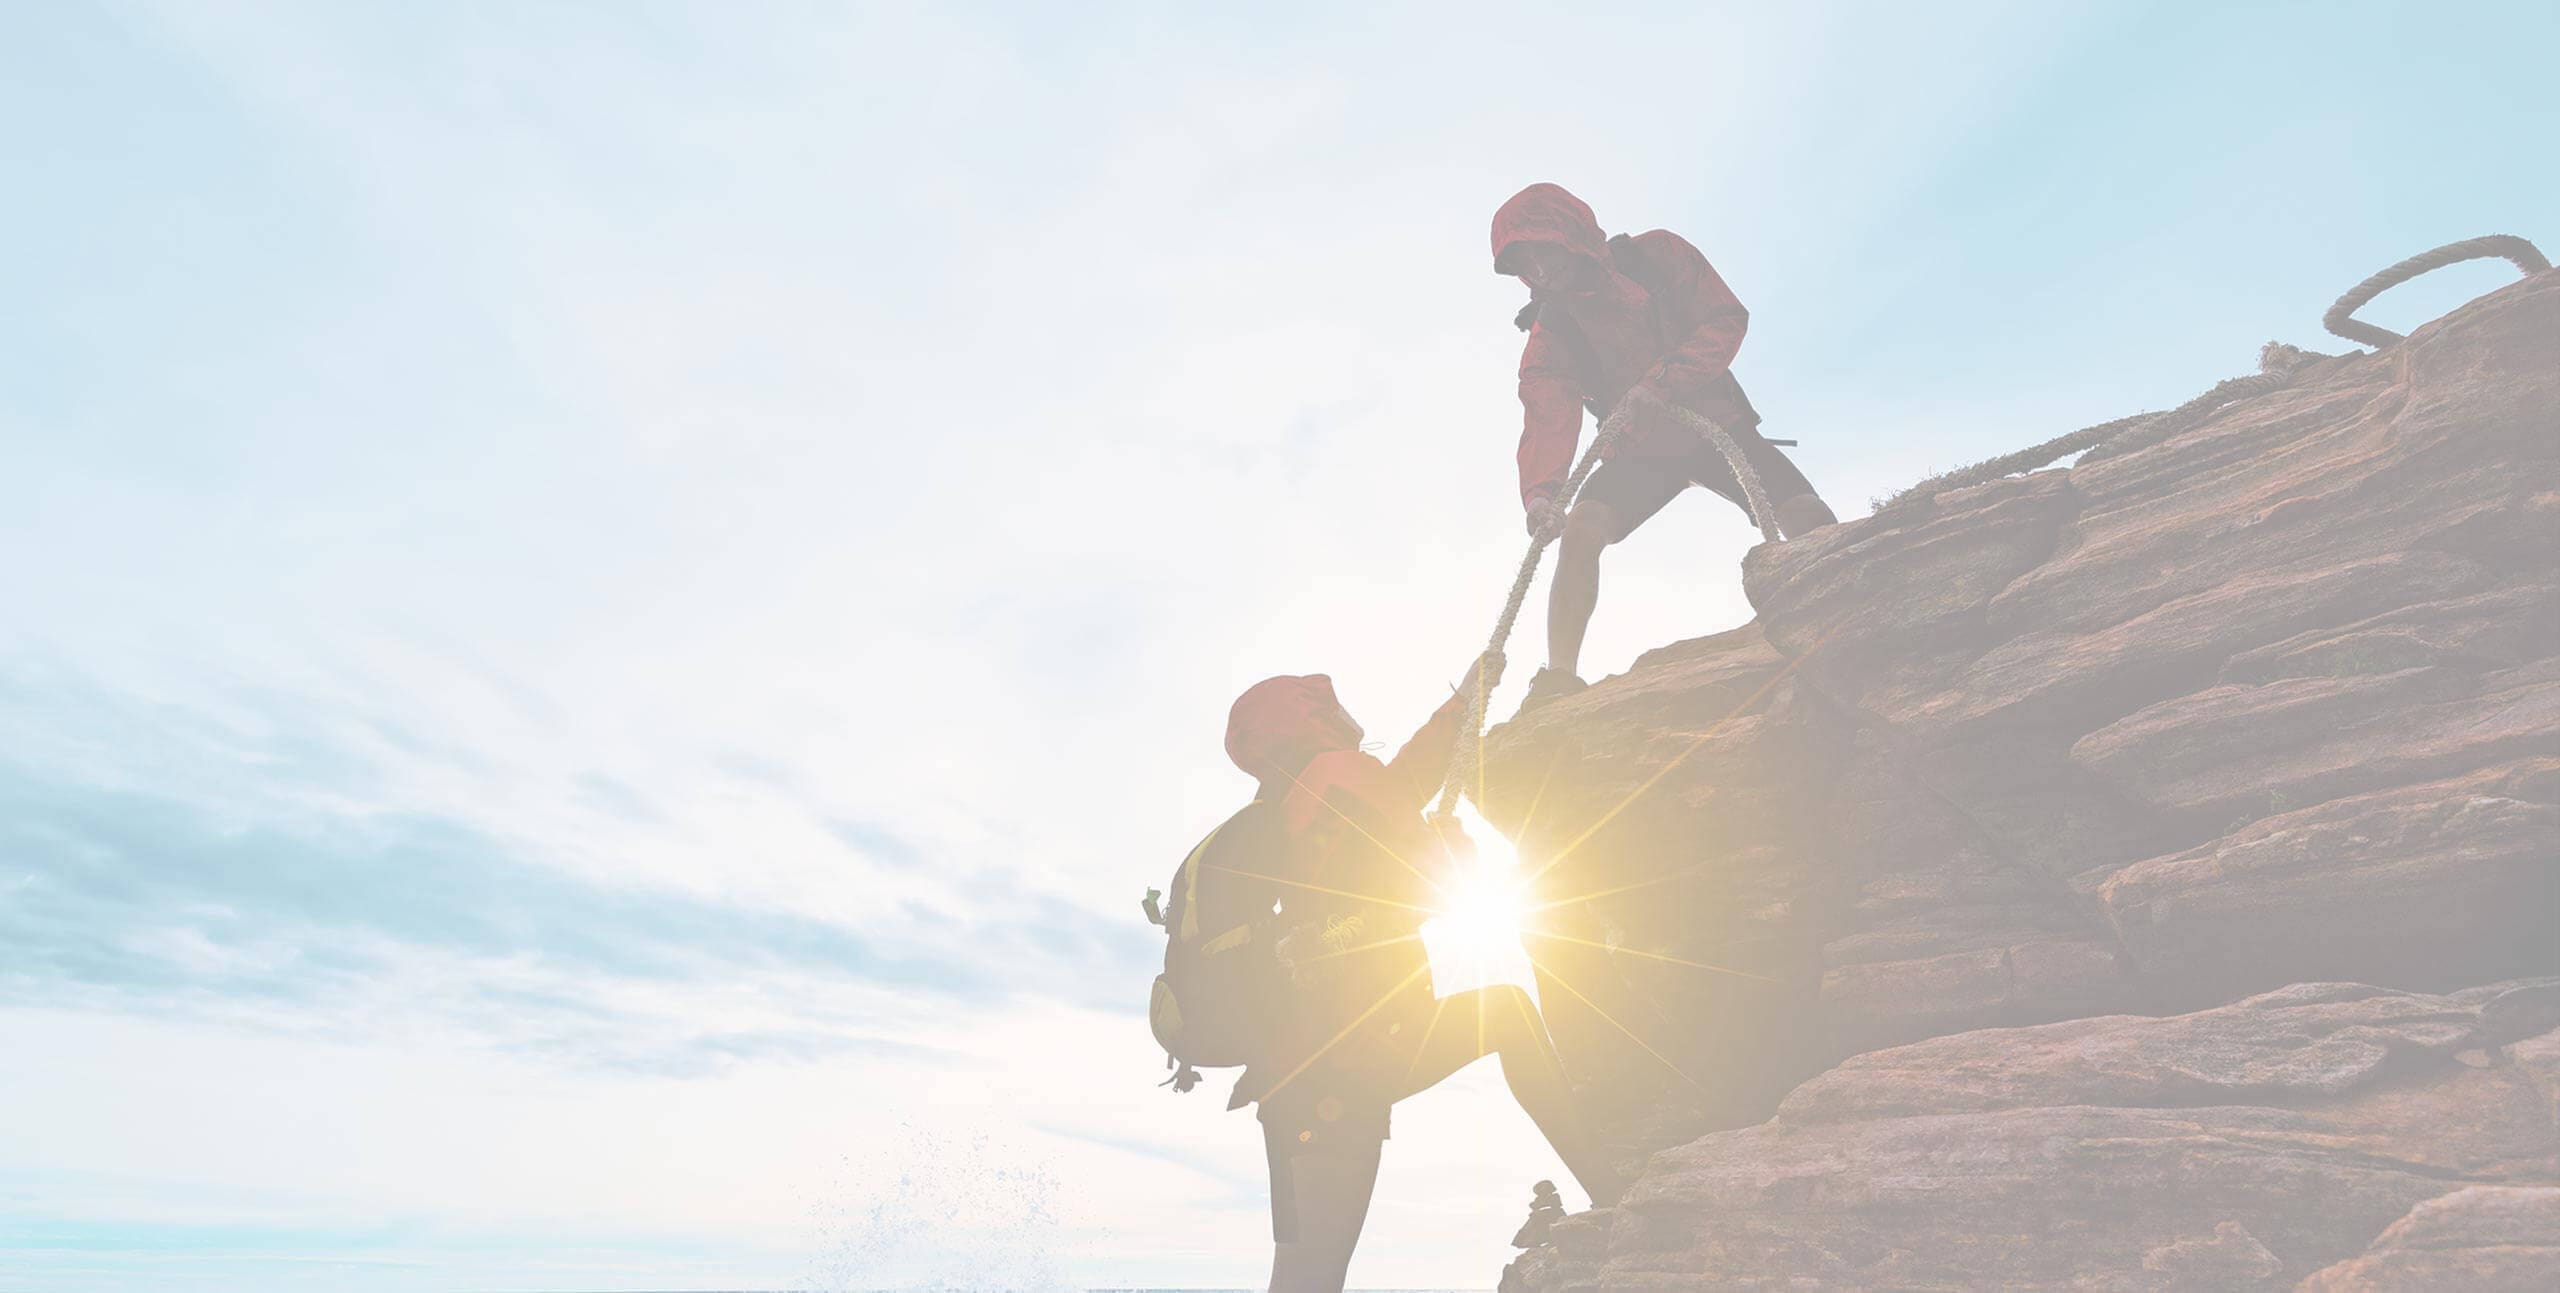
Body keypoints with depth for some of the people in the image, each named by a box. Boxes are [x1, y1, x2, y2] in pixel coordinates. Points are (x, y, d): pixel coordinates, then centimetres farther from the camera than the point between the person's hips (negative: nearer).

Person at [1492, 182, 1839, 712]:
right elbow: (1548, 414, -22)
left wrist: (1661, 382, -32)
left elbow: (1726, 320, -15)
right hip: (1640, 452, 0)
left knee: (1812, 522, -19)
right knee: (1580, 530, -27)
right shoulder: (1551, 326, -8)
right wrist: (1540, 491, -41)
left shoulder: (1656, 255, -9)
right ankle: (1559, 675, -24)